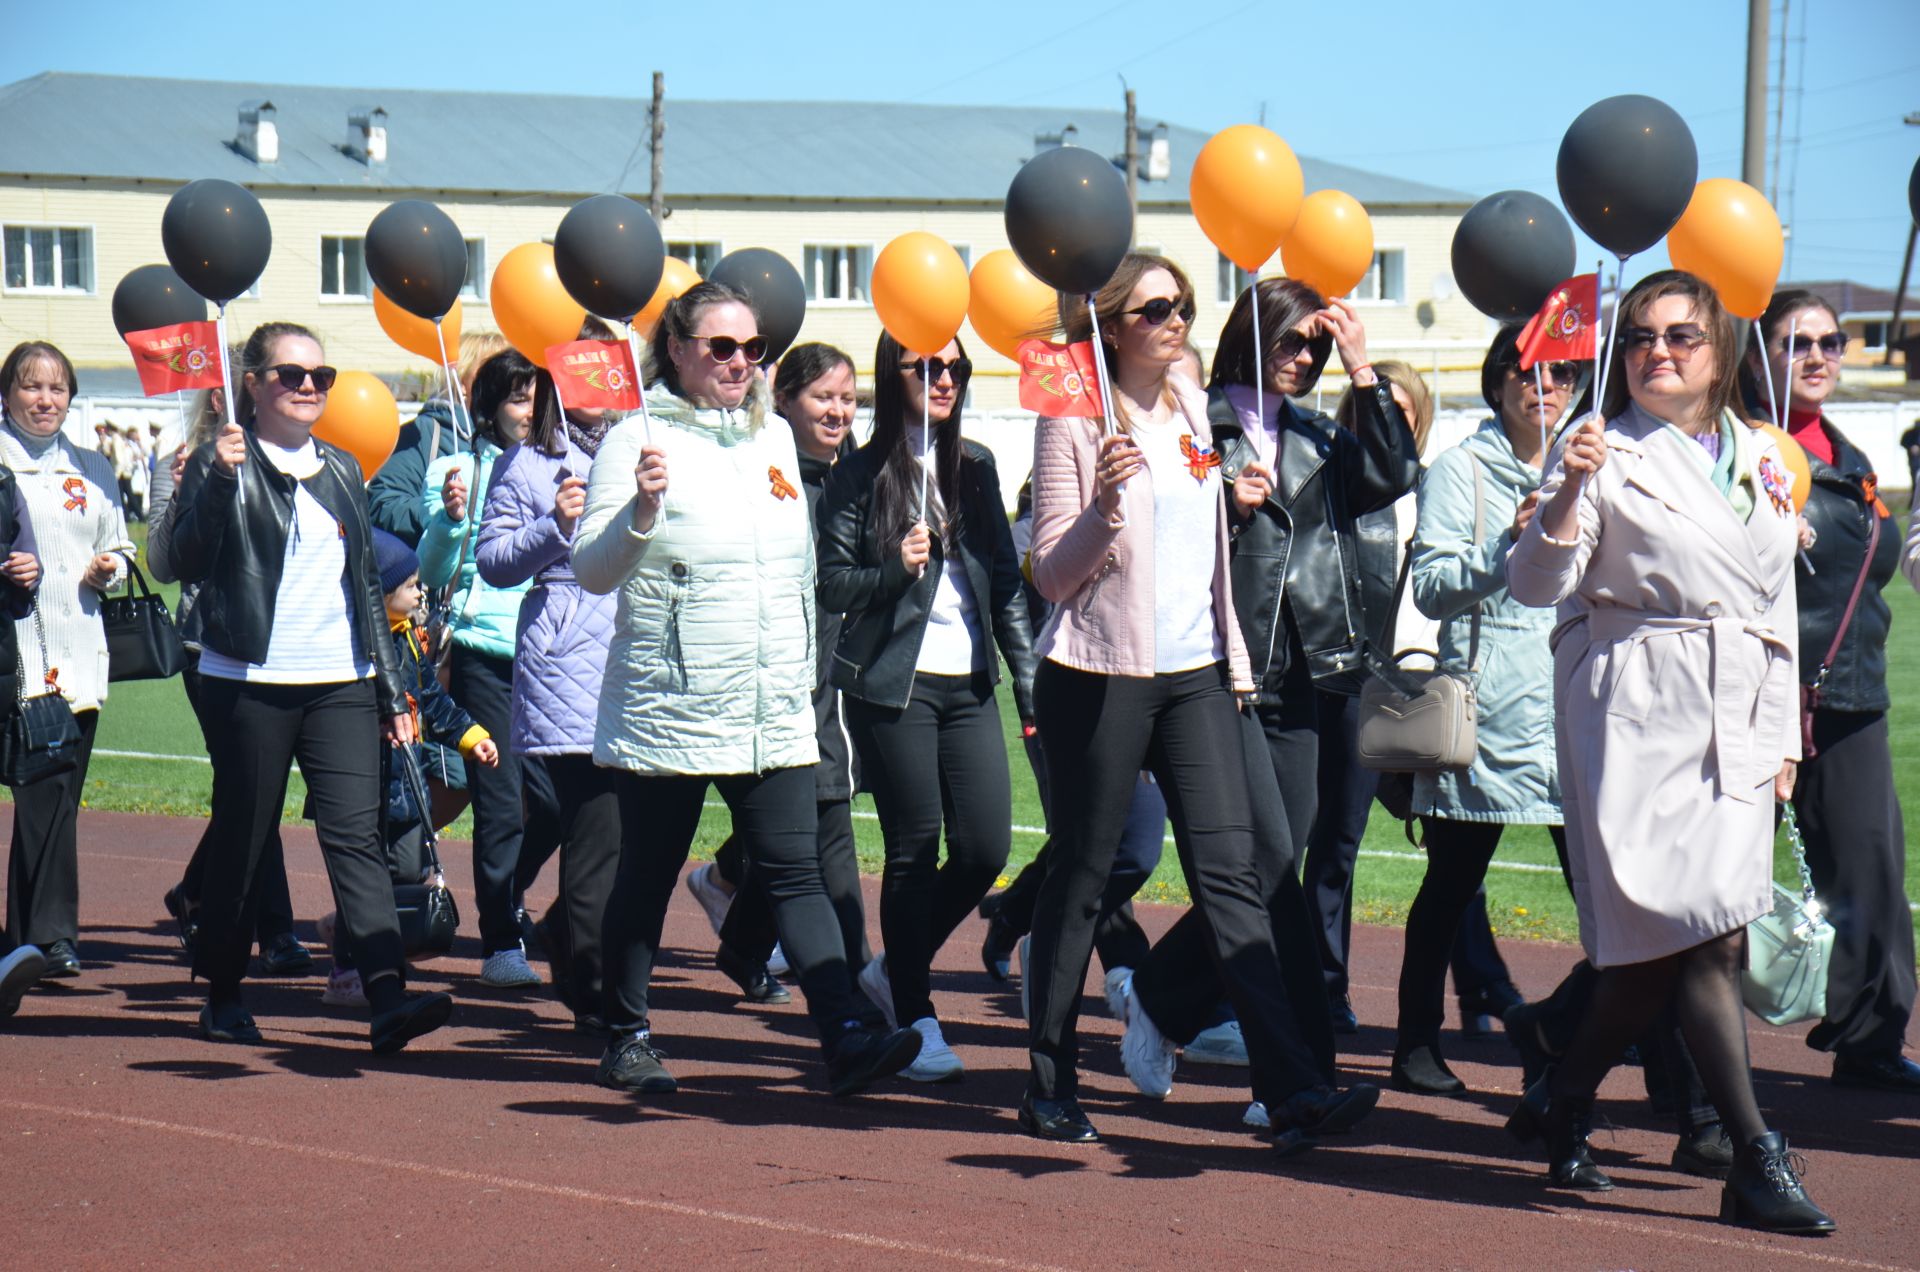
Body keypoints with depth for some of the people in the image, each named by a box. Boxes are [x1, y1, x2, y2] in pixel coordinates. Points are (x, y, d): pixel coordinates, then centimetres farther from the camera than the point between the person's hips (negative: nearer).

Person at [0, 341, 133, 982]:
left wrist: (106, 570, 3)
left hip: (80, 653, 4)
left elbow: (119, 547, 24)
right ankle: (52, 934, -4)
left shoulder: (92, 468, 17)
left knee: (58, 796, 2)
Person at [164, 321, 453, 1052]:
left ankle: (388, 998, -17)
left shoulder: (342, 471, 15)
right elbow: (185, 564, -14)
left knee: (356, 833, -8)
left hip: (341, 685, 4)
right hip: (249, 683, -4)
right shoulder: (225, 464, -1)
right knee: (242, 841, 4)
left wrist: (392, 690, 17)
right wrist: (218, 481, -27)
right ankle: (222, 997, 19)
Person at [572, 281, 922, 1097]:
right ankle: (627, 1037, 19)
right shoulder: (640, 440, -6)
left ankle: (844, 1037, -10)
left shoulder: (775, 439, 13)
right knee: (647, 876, 6)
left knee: (796, 870, -3)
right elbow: (592, 572, -12)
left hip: (775, 714, 5)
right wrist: (641, 510, -30)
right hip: (668, 712, -5)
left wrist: (806, 673, 23)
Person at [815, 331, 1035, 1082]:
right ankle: (915, 1019, 10)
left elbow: (1006, 581, 13)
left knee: (987, 849, -2)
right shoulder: (861, 476, -1)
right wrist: (894, 571, -20)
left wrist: (1028, 678, 8)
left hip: (969, 683, 4)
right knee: (916, 850, -1)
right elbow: (832, 585, -2)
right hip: (892, 683, -4)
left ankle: (896, 970, 20)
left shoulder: (976, 466, 12)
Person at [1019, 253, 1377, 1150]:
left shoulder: (1190, 407, 12)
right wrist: (1102, 502, -24)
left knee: (1229, 869, -4)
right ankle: (1050, 1089, 14)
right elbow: (1052, 574, -9)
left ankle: (1293, 1090, -11)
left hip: (1195, 672, 5)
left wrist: (1234, 657, 17)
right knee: (1082, 876, 2)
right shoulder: (1076, 419, -6)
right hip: (1101, 674, -5)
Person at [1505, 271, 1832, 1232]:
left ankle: (1562, 1103, 25)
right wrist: (1568, 489, -24)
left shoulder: (1760, 460, 15)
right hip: (1639, 710, -6)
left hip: (1738, 719, 6)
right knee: (1706, 935, -13)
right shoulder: (1609, 450, -1)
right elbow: (1535, 584, -8)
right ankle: (1756, 1159, -11)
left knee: (1658, 947, 7)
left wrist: (1782, 734, 15)